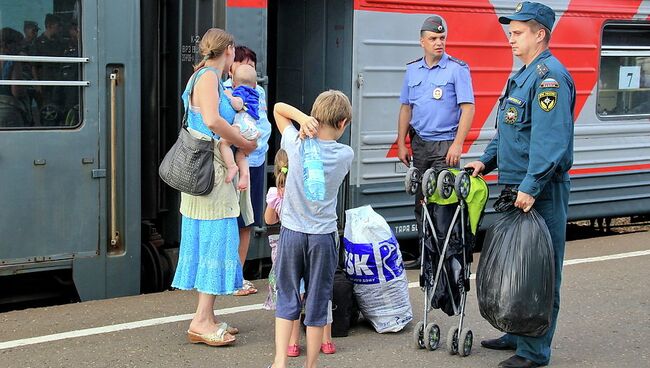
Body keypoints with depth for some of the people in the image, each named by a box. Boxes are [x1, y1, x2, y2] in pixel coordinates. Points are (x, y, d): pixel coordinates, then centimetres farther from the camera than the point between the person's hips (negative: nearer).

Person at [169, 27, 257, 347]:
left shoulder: (208, 77, 18)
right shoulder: (208, 76, -11)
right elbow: (212, 120, -26)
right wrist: (243, 143, -16)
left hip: (212, 171, 10)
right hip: (209, 169, -10)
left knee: (208, 240, 11)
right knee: (215, 238, -8)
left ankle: (206, 318, 17)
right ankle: (202, 321, -6)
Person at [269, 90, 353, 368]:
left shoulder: (296, 144, -7)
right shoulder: (345, 155, -7)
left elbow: (278, 108, 6)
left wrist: (303, 118, -9)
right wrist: (311, 129, 2)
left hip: (292, 232, 1)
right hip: (323, 235, 0)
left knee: (287, 298, 10)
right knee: (317, 302, 8)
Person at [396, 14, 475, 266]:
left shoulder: (458, 69, -5)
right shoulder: (413, 70, 11)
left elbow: (468, 108, -10)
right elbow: (405, 108, 16)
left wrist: (457, 144, -17)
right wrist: (401, 144, 11)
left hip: (445, 145, -5)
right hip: (419, 145, 5)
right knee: (421, 201, 8)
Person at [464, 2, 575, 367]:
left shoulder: (549, 76, -16)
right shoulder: (524, 75, 17)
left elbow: (551, 139, -25)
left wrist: (530, 186, -27)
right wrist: (487, 161, 15)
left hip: (540, 191, -11)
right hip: (517, 187, 11)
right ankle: (518, 334, 30)